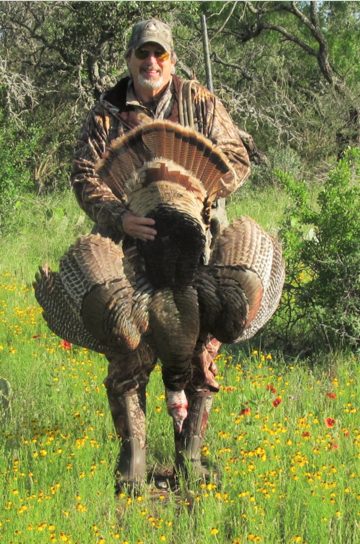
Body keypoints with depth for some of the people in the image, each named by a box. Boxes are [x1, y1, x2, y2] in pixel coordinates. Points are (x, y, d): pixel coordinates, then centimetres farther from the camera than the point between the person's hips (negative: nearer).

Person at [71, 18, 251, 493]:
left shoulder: (200, 103, 8)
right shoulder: (107, 113, 6)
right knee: (127, 356, -3)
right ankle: (132, 460, 6)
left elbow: (236, 159, 5)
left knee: (200, 349, -2)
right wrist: (119, 217, -21)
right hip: (130, 244, 0)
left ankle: (190, 455, 10)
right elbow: (85, 177, -2)